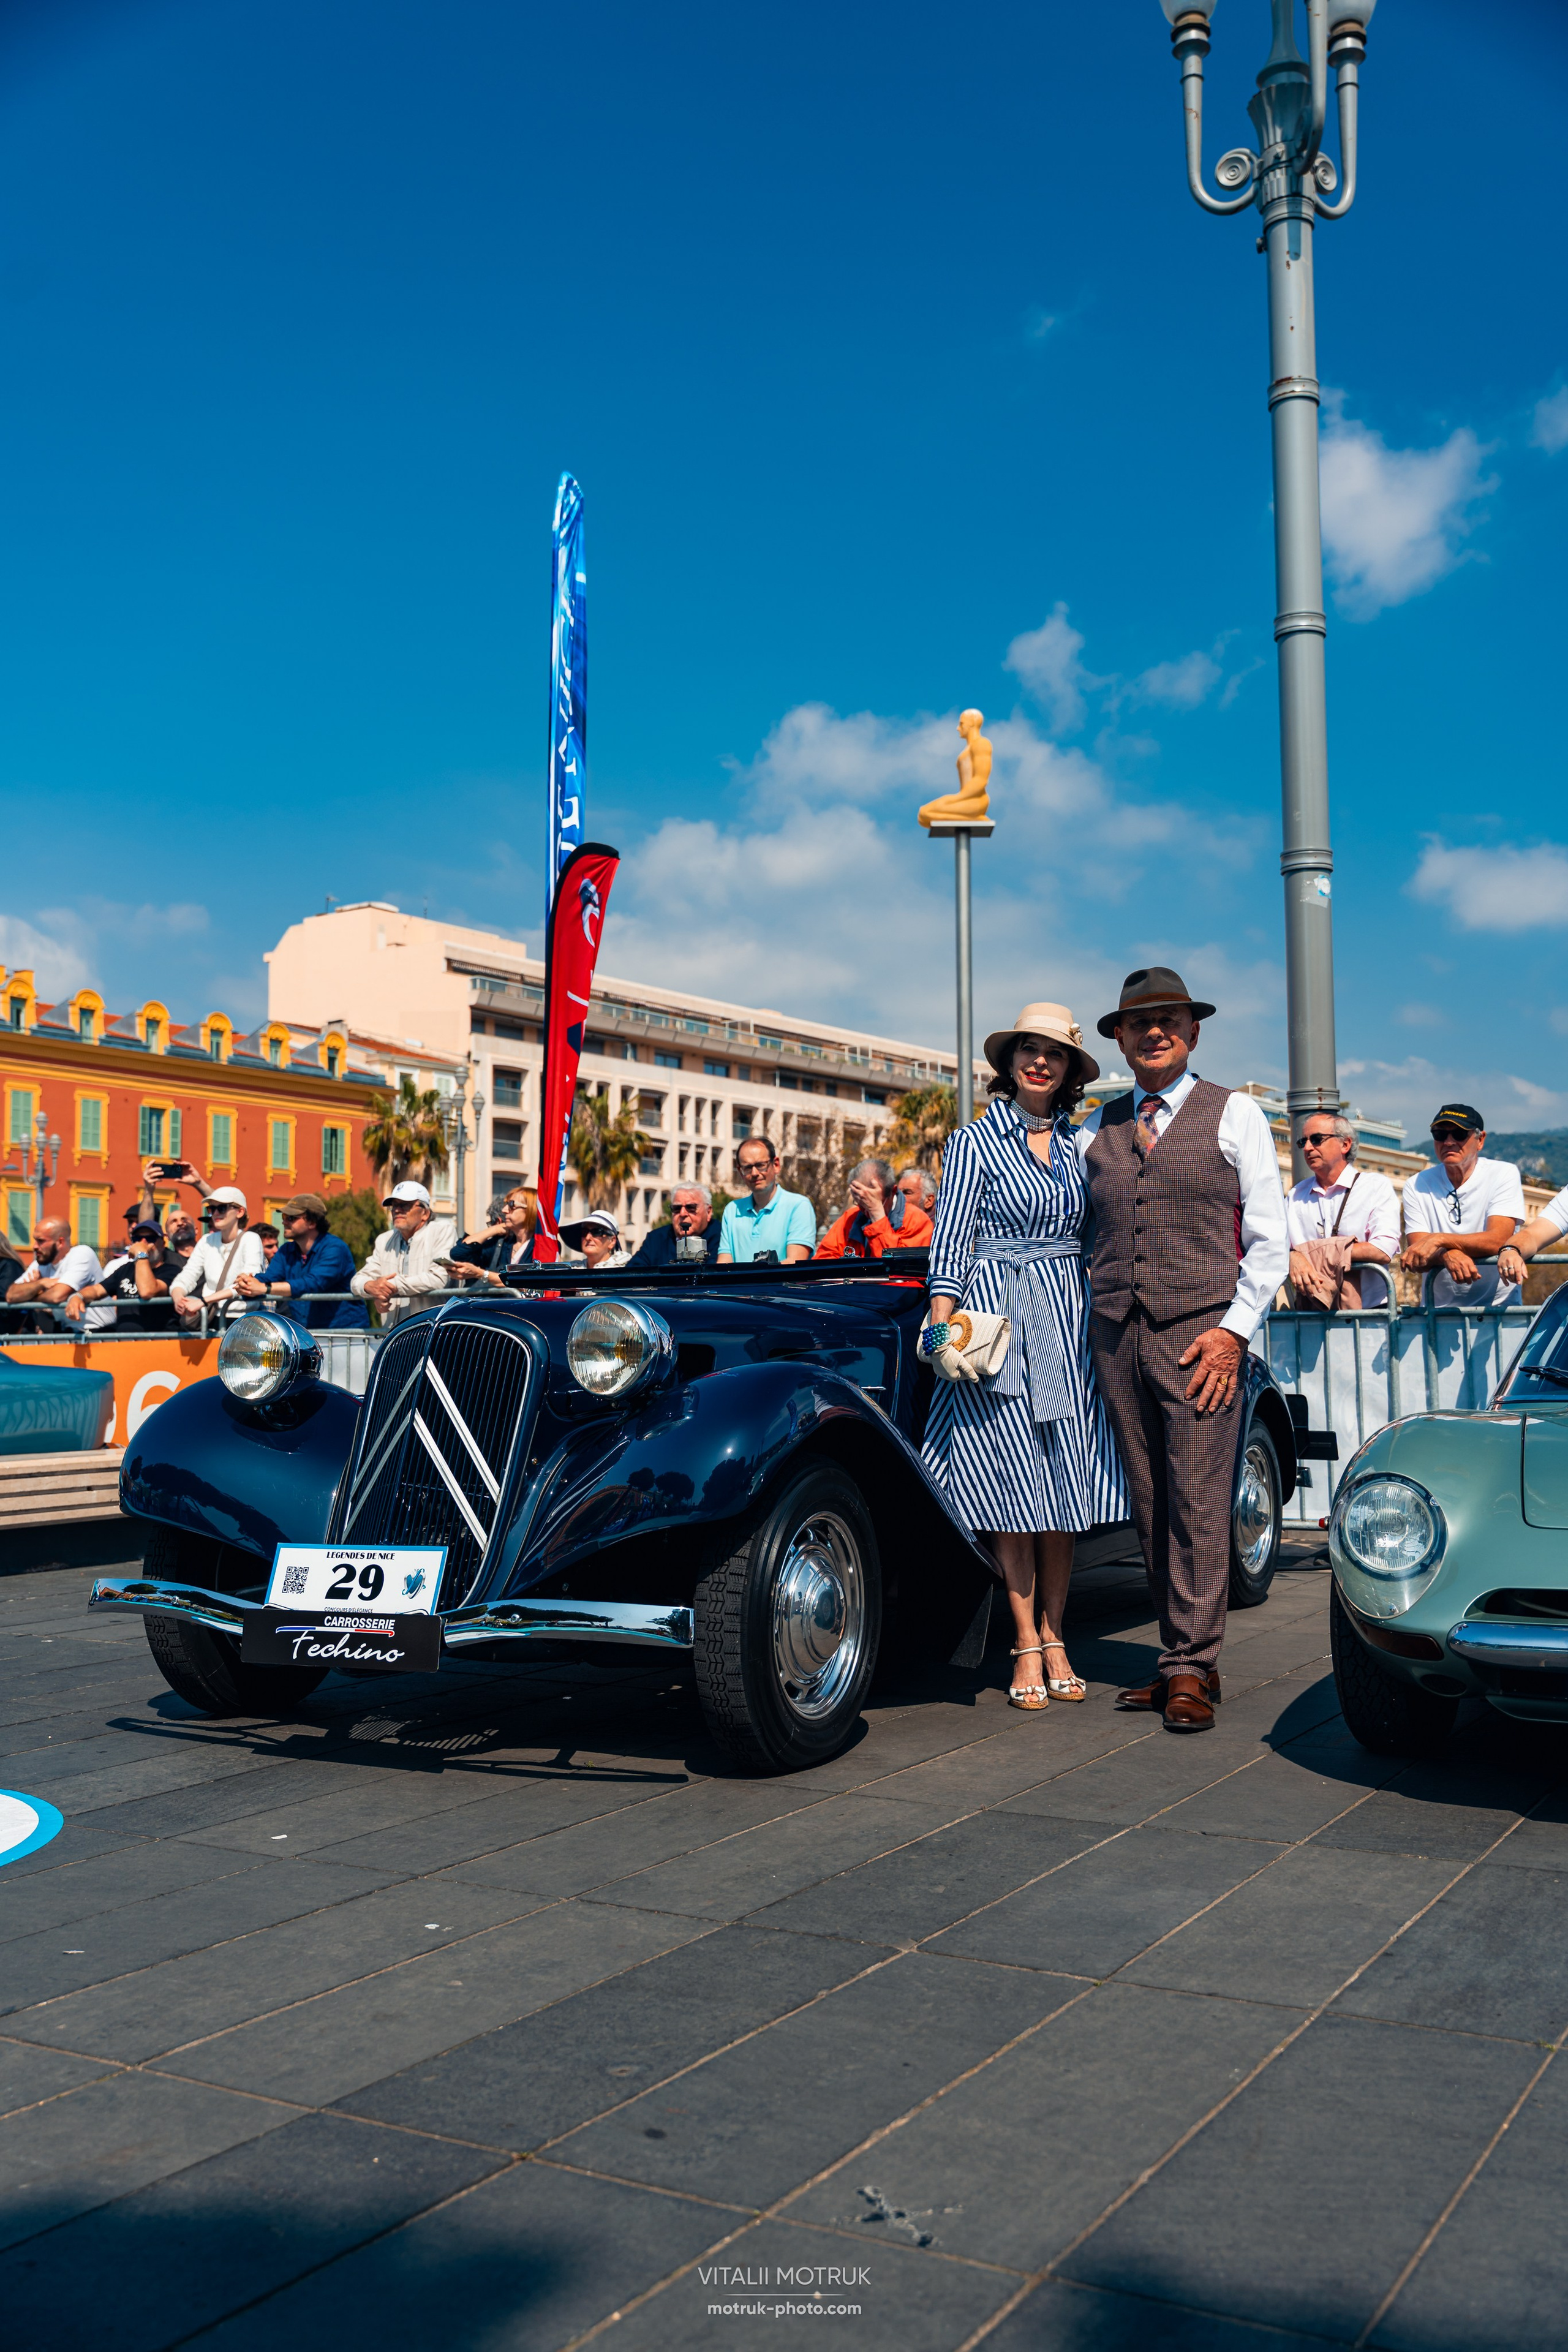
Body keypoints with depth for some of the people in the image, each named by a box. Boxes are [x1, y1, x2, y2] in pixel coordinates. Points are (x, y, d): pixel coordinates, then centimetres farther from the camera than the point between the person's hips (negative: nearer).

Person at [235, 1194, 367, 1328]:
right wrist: (245, 1286, -24)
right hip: (306, 1334, 7)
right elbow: (265, 1279, 0)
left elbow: (313, 1283, -25)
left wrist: (265, 1288, -29)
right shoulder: (286, 1251, 12)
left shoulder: (334, 1249, -12)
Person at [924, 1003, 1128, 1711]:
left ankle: (1053, 1637, 12)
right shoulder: (976, 1141, 0)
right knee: (1013, 1486, -3)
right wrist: (943, 1329, -13)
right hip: (997, 1318, -4)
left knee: (1065, 1482, 3)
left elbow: (1092, 1238, 16)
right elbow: (950, 1240, -5)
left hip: (1067, 1320, 4)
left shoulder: (1077, 1143, 13)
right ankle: (1026, 1645, 4)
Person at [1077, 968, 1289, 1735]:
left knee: (1198, 1504, -7)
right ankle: (1187, 1658, 15)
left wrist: (1234, 1328, -8)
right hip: (1116, 1334, 4)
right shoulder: (1095, 1129, 14)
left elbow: (1268, 1239, 1)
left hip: (1199, 1333, -4)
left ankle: (1189, 1670, 0)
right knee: (1151, 1509, 6)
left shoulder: (1235, 1115, 5)